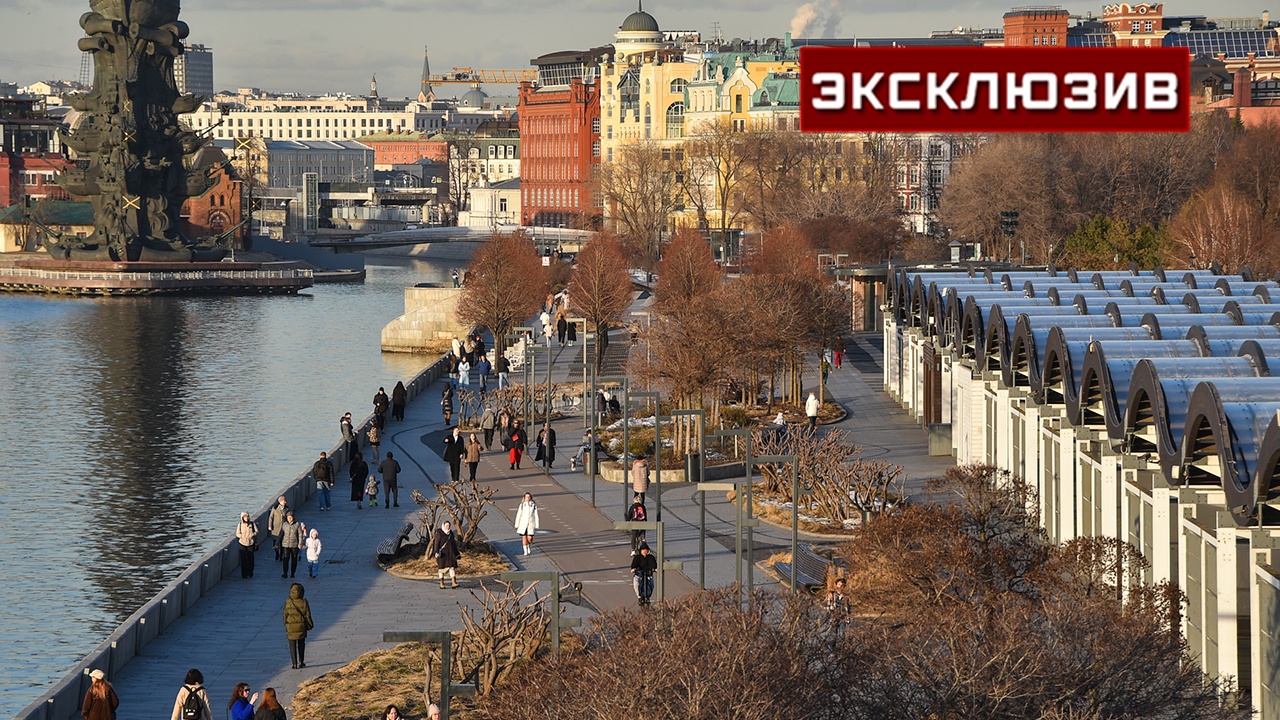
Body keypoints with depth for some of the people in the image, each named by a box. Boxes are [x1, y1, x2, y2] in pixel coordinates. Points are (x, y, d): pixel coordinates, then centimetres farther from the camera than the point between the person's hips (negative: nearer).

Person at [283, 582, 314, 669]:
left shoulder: (288, 602, -10)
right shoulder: (304, 602, -10)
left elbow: (285, 615, -2)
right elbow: (307, 615, -4)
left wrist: (285, 625, 14)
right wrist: (310, 625, 9)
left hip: (291, 626, -1)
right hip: (301, 626, 1)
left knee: (292, 646, 6)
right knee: (301, 644, 18)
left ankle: (295, 664, 2)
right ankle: (301, 662, 23)